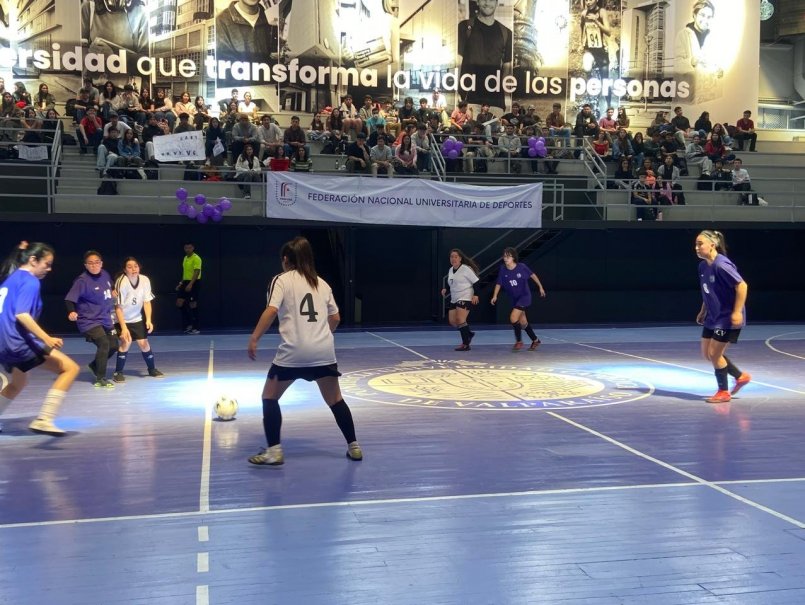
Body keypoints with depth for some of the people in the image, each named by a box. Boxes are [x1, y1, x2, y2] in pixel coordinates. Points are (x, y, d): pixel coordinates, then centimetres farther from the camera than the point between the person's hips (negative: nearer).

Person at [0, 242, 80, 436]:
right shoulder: (30, 281, -10)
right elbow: (21, 314, -22)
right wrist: (46, 338, -29)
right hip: (19, 341, -10)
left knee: (18, 382, 34)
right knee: (70, 368, -11)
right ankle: (43, 420, -19)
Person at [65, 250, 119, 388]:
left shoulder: (105, 275, 0)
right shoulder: (82, 280, -20)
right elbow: (69, 299, -25)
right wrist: (72, 311, -40)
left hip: (106, 319, 8)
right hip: (89, 321, -8)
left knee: (113, 346, 12)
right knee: (104, 344, -21)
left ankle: (95, 365, 38)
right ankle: (100, 379, -8)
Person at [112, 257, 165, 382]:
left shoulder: (145, 280, -15)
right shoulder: (121, 282, -26)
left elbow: (147, 302, -6)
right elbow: (118, 307, -24)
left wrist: (148, 320, -18)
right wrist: (123, 328, -28)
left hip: (137, 319, 4)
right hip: (121, 319, -4)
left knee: (143, 343, 1)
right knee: (126, 342, -19)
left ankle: (152, 369, 25)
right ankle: (118, 373, -3)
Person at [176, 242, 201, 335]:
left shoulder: (196, 258, -11)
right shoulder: (185, 258, 15)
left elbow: (197, 272, -20)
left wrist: (190, 284, -29)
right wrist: (181, 283, 18)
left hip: (194, 283, -8)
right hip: (186, 283, 8)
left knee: (193, 305, -5)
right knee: (179, 303, 2)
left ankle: (196, 328, 4)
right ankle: (188, 324, 12)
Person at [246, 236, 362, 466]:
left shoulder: (282, 280, 2)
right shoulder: (322, 283, 16)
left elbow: (271, 311, -13)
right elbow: (335, 318, 18)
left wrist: (254, 338, -11)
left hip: (293, 352, -4)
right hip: (324, 351, 4)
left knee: (269, 397, 12)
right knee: (335, 399, 18)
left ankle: (274, 451, 5)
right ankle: (354, 447, 20)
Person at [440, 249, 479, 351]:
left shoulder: (466, 269, -11)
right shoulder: (451, 270, 13)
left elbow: (475, 282, -10)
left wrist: (475, 295, -17)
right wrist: (446, 290, 5)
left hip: (465, 298, -8)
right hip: (454, 299, 8)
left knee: (460, 320, -15)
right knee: (452, 321, 7)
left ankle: (465, 344, -8)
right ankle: (469, 334, 29)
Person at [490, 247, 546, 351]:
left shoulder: (521, 267, -15)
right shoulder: (502, 269, -8)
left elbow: (532, 275, 0)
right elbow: (499, 283, -2)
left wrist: (540, 287, 7)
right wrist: (495, 296, -14)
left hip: (524, 296, -5)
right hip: (514, 298, 5)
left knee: (513, 318, -18)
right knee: (523, 322, 13)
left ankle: (519, 341, 2)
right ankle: (535, 340, 34)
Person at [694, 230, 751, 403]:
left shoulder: (721, 265, -23)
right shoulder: (703, 266, 4)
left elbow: (742, 286, -23)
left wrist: (737, 312, -24)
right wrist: (703, 311, 17)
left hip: (727, 318, -9)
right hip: (713, 317, 9)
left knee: (714, 354, -3)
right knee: (707, 353, 11)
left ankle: (724, 392, 16)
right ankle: (741, 376, 29)